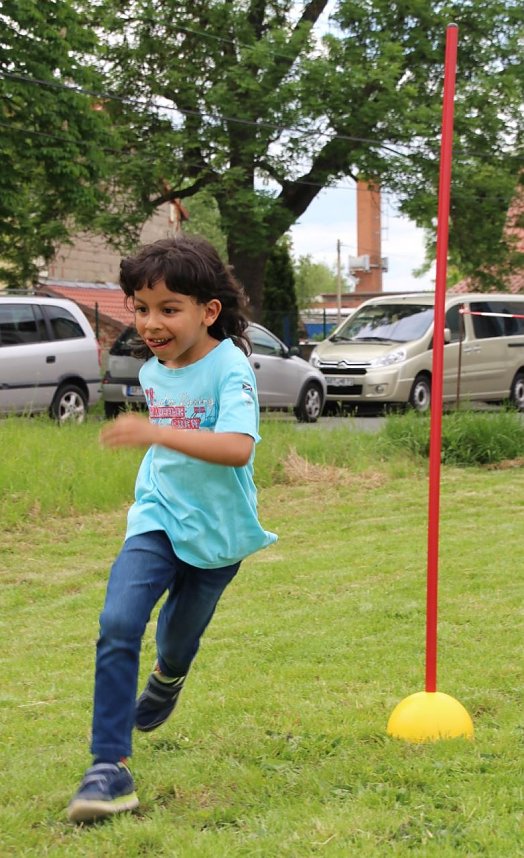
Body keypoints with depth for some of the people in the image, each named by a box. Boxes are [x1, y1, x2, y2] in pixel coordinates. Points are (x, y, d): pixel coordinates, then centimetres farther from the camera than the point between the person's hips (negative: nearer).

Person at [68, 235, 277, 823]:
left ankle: (168, 677, 57)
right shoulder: (152, 372, 1)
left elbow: (238, 447, -36)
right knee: (118, 622, -19)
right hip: (157, 517, 3)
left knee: (181, 634, 17)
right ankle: (110, 766, -16)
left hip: (216, 531, -3)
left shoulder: (230, 368, -20)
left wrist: (158, 433, -45)